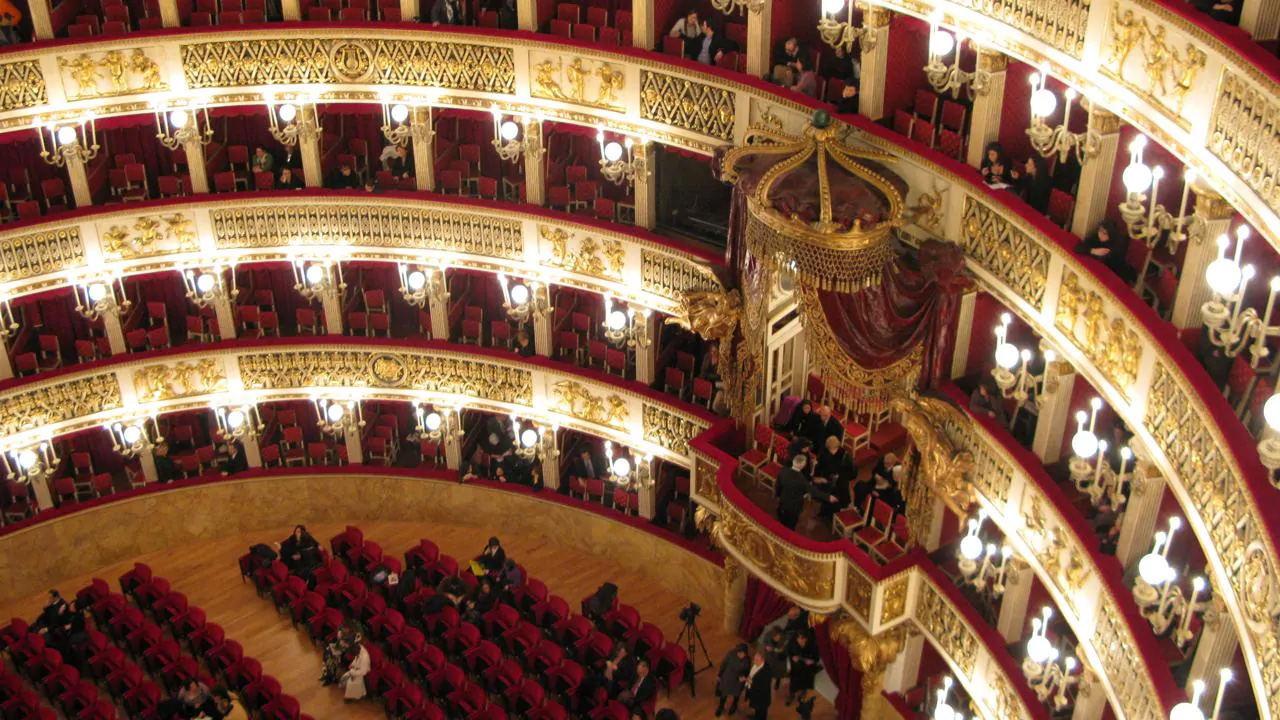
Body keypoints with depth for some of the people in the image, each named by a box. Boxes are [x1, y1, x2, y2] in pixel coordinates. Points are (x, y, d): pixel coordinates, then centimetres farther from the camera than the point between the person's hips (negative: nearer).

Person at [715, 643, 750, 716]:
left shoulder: (747, 660, -27)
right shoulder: (731, 654, -30)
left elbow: (747, 670, -8)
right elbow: (723, 664, -14)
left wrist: (744, 677, -27)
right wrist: (719, 675, -2)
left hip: (738, 680, 0)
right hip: (727, 678, 0)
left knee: (736, 694, 27)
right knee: (724, 693, 22)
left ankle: (734, 706, 59)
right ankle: (721, 707, 51)